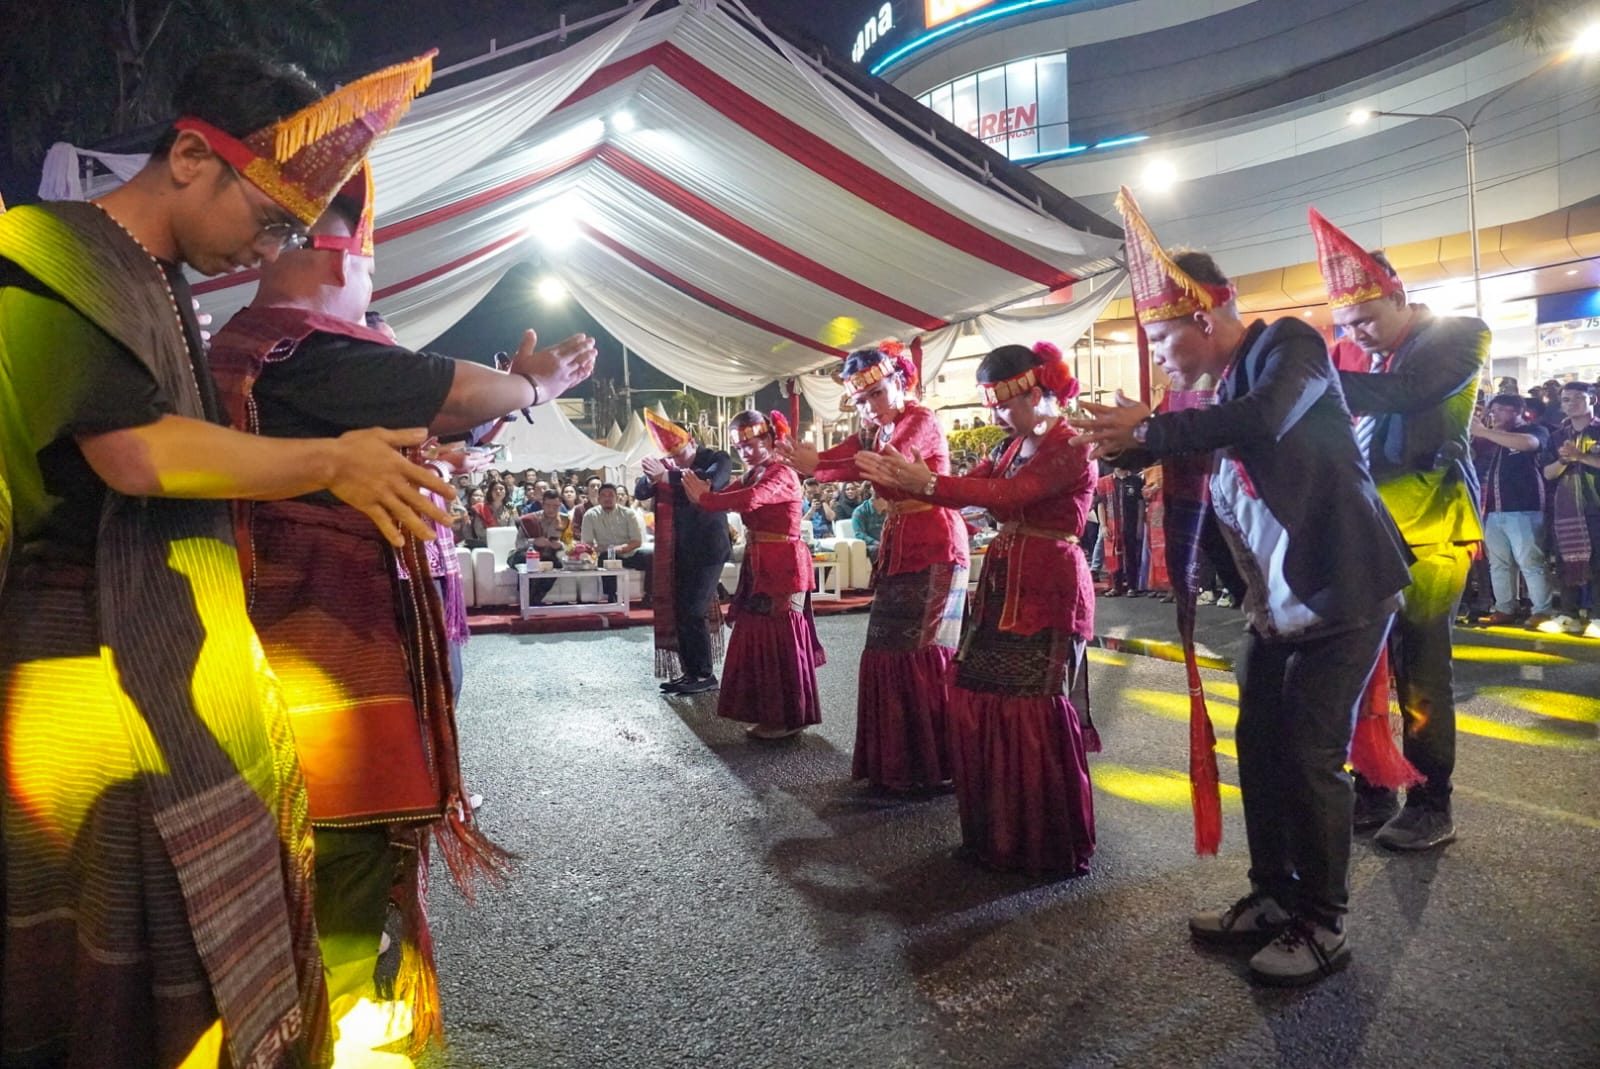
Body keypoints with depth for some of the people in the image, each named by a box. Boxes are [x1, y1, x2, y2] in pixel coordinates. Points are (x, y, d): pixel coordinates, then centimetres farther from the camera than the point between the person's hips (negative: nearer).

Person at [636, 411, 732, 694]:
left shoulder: (717, 458, -8)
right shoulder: (670, 465, 7)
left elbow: (710, 482, -29)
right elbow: (640, 492, 3)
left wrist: (667, 475, -36)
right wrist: (652, 477, -19)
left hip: (707, 549, -6)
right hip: (678, 551, 6)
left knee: (693, 612, -9)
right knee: (680, 612, 7)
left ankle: (706, 674, 2)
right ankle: (690, 671, 16)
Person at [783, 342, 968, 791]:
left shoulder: (921, 420, -9)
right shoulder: (871, 432, 14)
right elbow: (826, 459, -2)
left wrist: (818, 466, -23)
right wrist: (796, 458, -21)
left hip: (935, 550, -8)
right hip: (896, 551, 8)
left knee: (924, 652, -7)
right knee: (886, 651, 6)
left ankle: (937, 761, 4)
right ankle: (896, 760, 17)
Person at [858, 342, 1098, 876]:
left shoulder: (1071, 446, -10)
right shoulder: (1011, 447, 16)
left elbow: (1007, 494, -23)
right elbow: (966, 488, 8)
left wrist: (924, 481, -27)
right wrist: (903, 477, -7)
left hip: (1049, 596, -8)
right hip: (1000, 590, 8)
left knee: (1041, 716, -5)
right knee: (979, 706, 6)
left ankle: (1059, 847, 11)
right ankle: (995, 833, 20)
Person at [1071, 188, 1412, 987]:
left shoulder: (1289, 345, -13)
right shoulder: (1224, 391, 10)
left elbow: (1266, 419, -34)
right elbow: (1215, 478, 14)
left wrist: (1150, 428, -27)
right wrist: (1132, 448, 0)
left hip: (1341, 589, -8)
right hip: (1275, 598, 8)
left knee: (1313, 755, -3)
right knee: (1260, 745, 10)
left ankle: (1321, 926, 13)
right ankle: (1272, 896, 26)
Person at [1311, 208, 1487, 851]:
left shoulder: (1456, 336, -4)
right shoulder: (1381, 359, 16)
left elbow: (1403, 395, -23)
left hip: (1429, 527, -6)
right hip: (1374, 527, 7)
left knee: (1421, 670, -3)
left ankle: (1431, 807, 11)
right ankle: (1373, 790, 20)